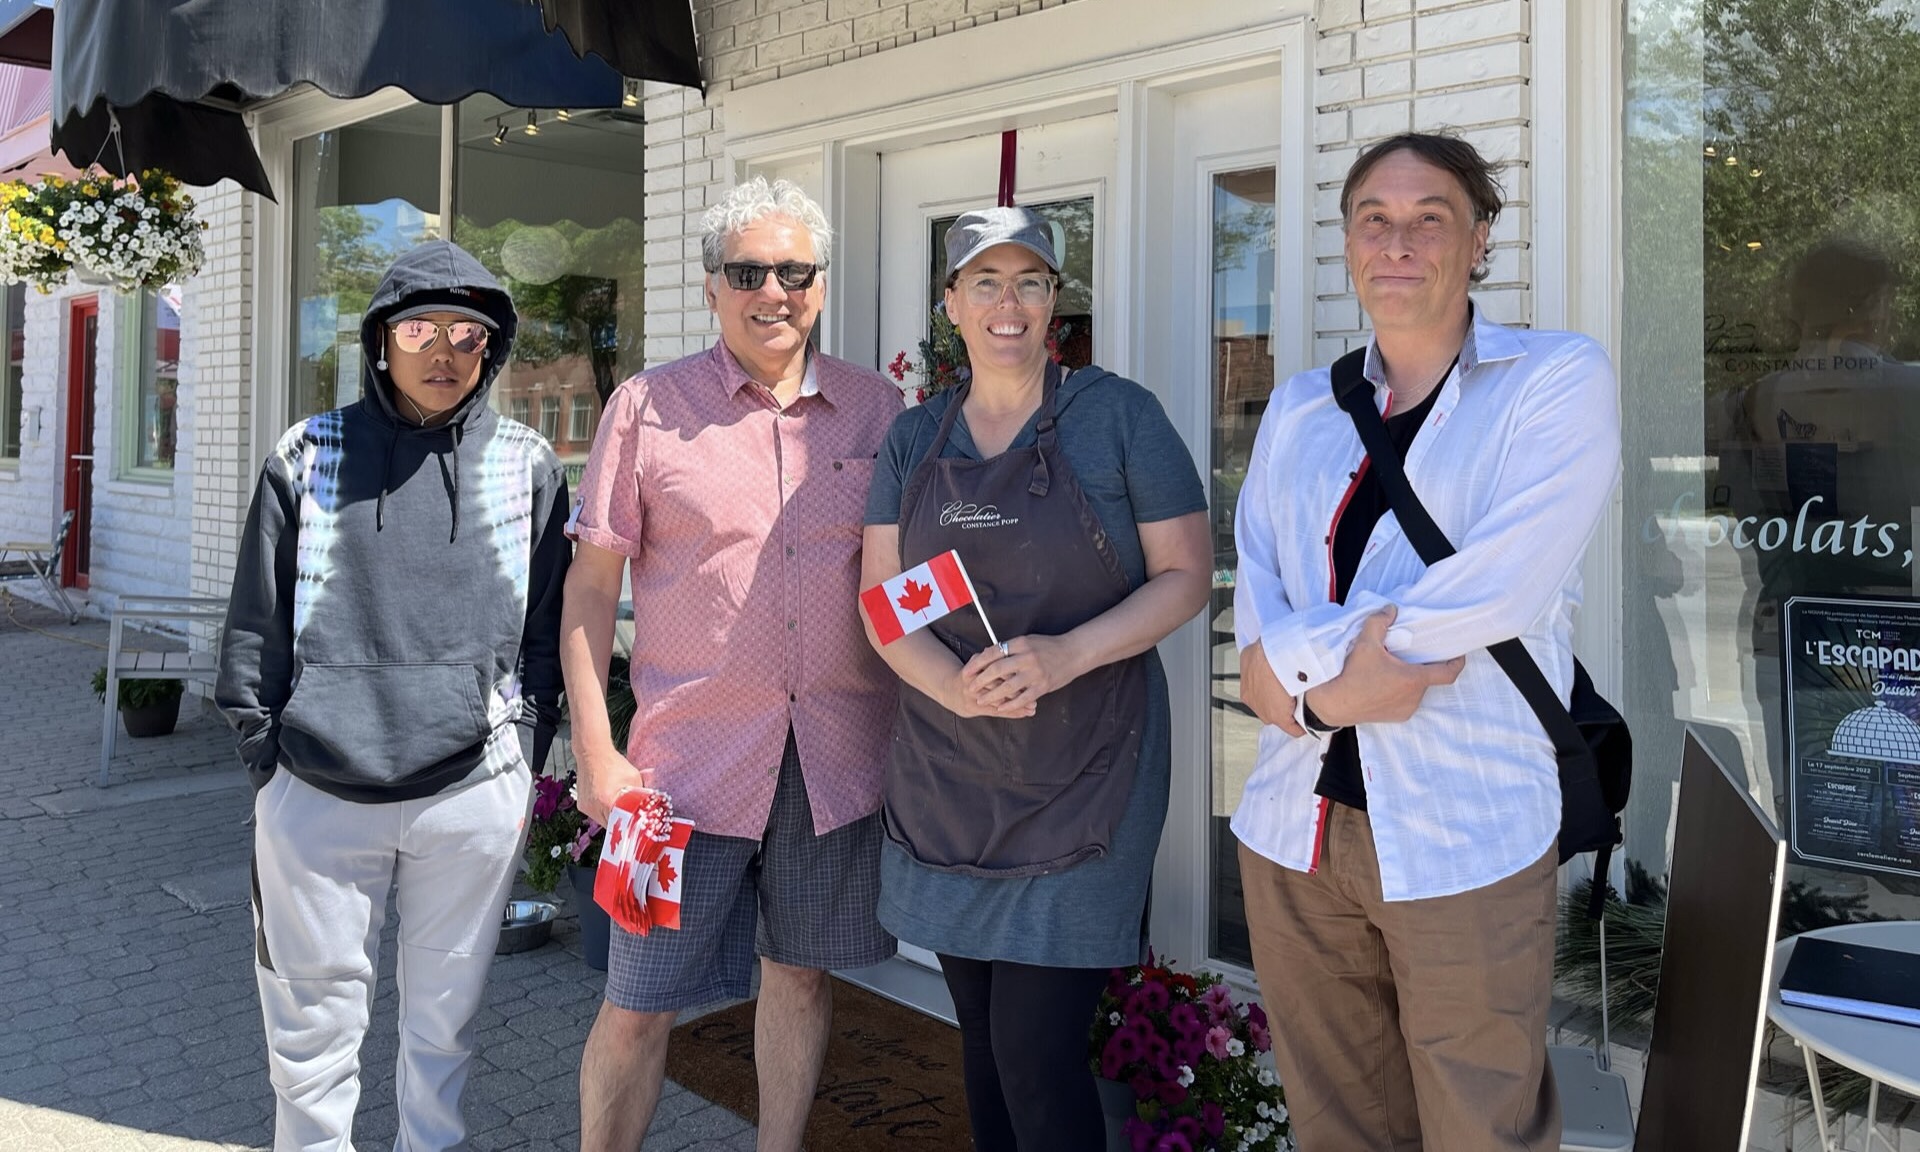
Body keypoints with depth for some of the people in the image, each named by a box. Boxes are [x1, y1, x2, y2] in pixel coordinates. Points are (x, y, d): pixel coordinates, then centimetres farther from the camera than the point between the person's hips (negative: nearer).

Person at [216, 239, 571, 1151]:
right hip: (316, 793, 0)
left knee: (445, 1016, 14)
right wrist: (263, 755, 4)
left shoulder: (528, 467, 5)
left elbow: (547, 629, 8)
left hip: (474, 793, 0)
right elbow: (257, 623, 7)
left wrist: (521, 758, 5)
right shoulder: (310, 456, 4)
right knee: (313, 1016, 11)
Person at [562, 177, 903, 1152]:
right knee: (637, 1004, 4)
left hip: (840, 757, 3)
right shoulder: (648, 406, 0)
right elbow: (590, 585, 0)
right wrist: (594, 753, -6)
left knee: (801, 973, 16)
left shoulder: (875, 409, 7)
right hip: (692, 755, -2)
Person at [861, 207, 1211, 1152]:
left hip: (1081, 772, -4)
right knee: (980, 1039, 15)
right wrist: (955, 686, -15)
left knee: (1038, 1054, -5)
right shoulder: (913, 438, 9)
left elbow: (1186, 575, -4)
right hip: (944, 772, 4)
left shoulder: (1117, 415, -3)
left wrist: (1066, 655, -21)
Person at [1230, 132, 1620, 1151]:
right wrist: (1330, 685, -16)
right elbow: (1255, 604, 3)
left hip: (1464, 839, -4)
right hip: (1297, 831, 5)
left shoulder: (1559, 380, -3)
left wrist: (1298, 658, -10)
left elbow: (1497, 593, -16)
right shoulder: (1299, 410, 12)